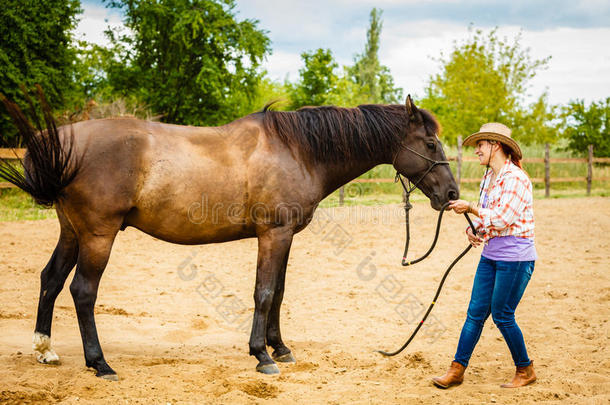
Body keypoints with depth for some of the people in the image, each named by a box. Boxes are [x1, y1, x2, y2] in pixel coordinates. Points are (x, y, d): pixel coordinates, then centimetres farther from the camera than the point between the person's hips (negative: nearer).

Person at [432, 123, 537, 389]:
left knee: (502, 315, -1)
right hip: (490, 254, 8)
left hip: (515, 257, -8)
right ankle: (457, 369, 11)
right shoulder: (488, 177, 11)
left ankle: (525, 371, 17)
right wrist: (473, 229, -1)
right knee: (476, 312, 7)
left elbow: (502, 218, -21)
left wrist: (470, 208, -18)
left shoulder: (515, 178, -15)